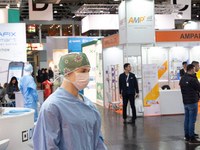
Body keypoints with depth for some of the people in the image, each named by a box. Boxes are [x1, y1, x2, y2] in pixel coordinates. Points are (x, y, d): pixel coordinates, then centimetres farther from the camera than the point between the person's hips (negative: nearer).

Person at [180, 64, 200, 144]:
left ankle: (187, 136, 20)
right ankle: (192, 138, 2)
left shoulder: (182, 79, 8)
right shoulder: (192, 79, -19)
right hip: (192, 102, -8)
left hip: (185, 102, 8)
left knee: (187, 119, 13)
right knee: (192, 120, -3)